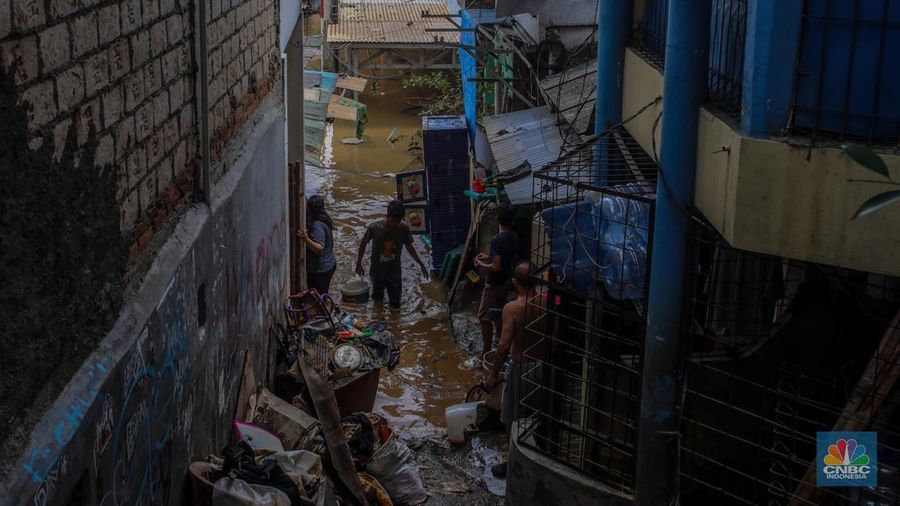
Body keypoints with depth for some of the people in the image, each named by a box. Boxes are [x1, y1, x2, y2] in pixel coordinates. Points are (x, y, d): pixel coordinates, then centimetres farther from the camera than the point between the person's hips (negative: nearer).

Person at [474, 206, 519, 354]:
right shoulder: (514, 237, 0)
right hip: (506, 281, 8)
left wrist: (481, 264, -11)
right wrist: (488, 257, 15)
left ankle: (486, 352, 2)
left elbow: (496, 267, -28)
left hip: (494, 284, -8)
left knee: (484, 317, 1)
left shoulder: (497, 240, -27)